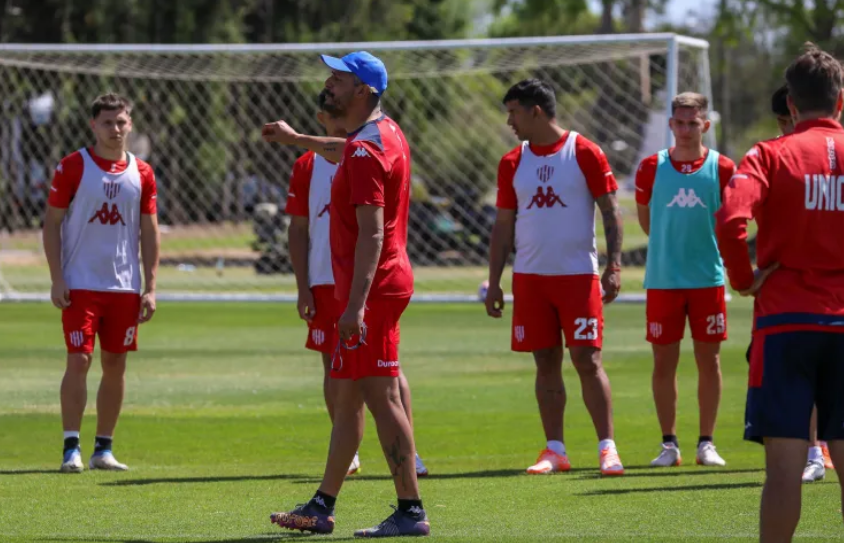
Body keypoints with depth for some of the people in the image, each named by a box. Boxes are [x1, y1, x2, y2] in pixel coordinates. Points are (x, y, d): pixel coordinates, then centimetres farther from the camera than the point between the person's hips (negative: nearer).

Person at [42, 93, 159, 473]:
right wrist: (57, 280, -9)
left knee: (115, 366, 6)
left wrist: (150, 287, 3)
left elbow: (149, 232, 10)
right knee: (79, 361, -10)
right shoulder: (72, 167, -3)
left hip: (125, 286, 4)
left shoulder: (142, 173, 7)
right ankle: (71, 448, -7)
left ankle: (103, 449, 13)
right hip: (80, 284, -4)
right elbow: (51, 223, -2)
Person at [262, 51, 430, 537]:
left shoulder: (366, 150, -17)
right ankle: (323, 507, 23)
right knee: (346, 397, 15)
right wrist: (296, 139, 55)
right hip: (372, 289, 11)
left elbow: (371, 233, -24)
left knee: (381, 397, -10)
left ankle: (411, 511, -11)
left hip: (372, 289, -11)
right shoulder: (385, 134, 14)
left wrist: (356, 304, -29)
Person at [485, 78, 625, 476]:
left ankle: (607, 447, -4)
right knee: (546, 363, 5)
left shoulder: (584, 153, -3)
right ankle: (554, 450, 9)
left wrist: (614, 265, -12)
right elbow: (503, 226, 13)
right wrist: (494, 282, 8)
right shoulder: (513, 163, 9)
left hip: (578, 274, -4)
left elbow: (610, 211, -2)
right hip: (530, 276, 4)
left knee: (587, 359, -7)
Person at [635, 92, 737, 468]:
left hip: (708, 278, -1)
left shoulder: (722, 168, -1)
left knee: (709, 359, 2)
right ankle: (669, 443, 10)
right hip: (662, 279, 1)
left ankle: (706, 443, 10)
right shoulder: (652, 167, 1)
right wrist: (672, 244, 10)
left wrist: (713, 249, 6)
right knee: (664, 360, 2)